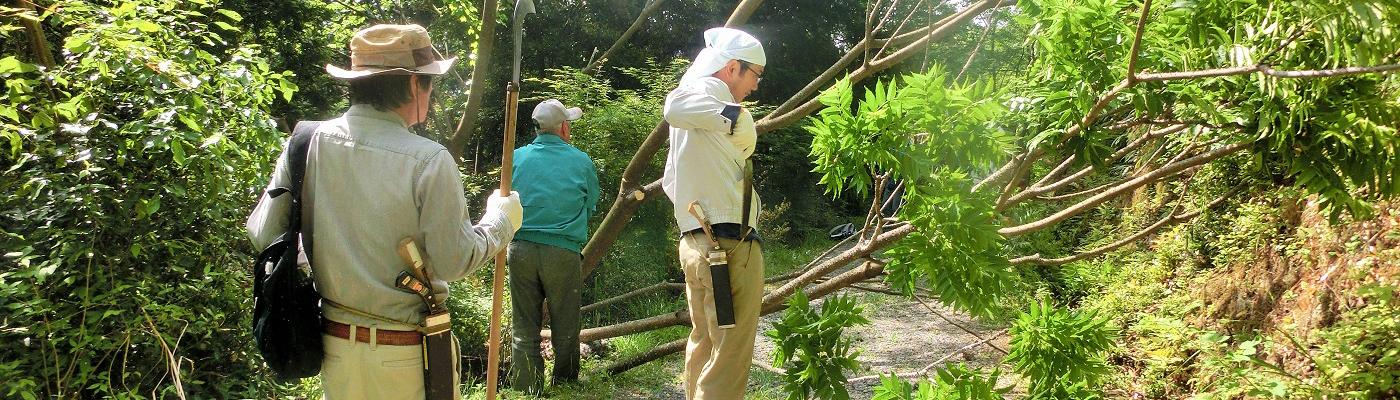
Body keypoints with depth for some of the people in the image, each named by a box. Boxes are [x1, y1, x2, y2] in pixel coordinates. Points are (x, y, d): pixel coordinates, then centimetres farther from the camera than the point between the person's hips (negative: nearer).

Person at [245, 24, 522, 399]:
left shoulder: (306, 143, -6)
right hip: (406, 354, -4)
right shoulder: (429, 160, -19)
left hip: (335, 343, 5)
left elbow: (264, 234, 0)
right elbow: (453, 262, -14)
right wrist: (501, 221, 3)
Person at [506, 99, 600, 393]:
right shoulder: (581, 161, -1)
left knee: (524, 330, 9)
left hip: (521, 250, 2)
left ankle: (526, 390, 11)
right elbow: (591, 206, 11)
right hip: (563, 253, -2)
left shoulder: (516, 158, 3)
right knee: (565, 331, 11)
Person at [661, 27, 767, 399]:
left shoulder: (697, 95, 22)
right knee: (729, 360, -6)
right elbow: (676, 107, -33)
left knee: (703, 343, 20)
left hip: (695, 242, 10)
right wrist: (732, 116, -28)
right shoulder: (708, 90, -7)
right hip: (731, 245, -10)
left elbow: (670, 182, 28)